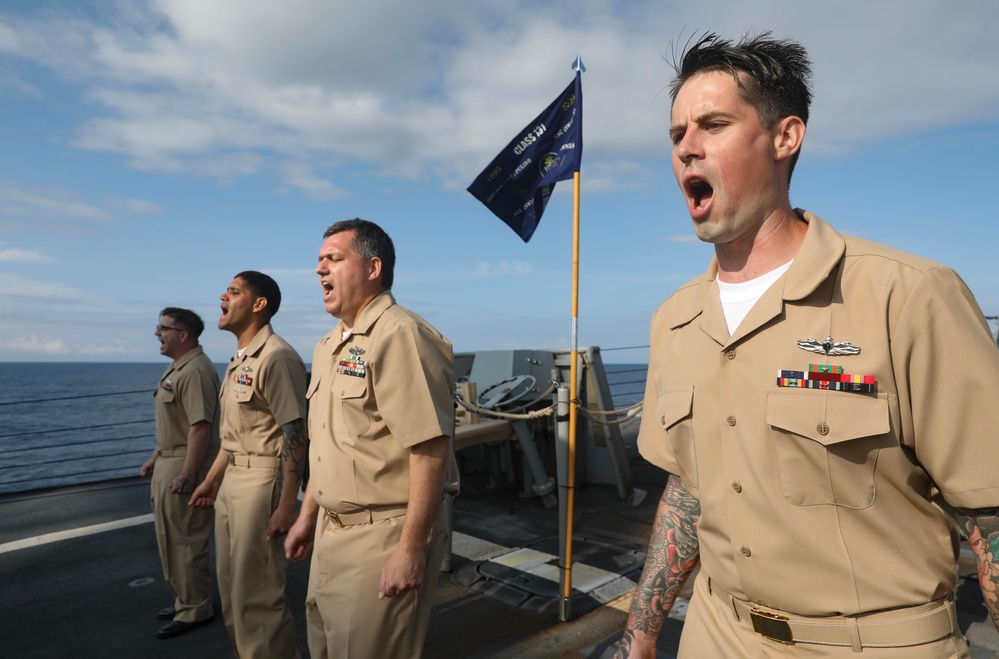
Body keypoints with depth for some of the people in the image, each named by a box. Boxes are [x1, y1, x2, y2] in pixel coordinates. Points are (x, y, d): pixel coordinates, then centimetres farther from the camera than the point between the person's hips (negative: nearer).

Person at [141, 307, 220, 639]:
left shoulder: (195, 371, -21)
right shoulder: (176, 368, 14)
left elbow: (200, 426, -27)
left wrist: (186, 475, -27)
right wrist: (156, 457, 22)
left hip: (185, 466, -11)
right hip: (168, 462, 11)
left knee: (184, 540, 0)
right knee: (172, 539, 19)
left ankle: (195, 610, 14)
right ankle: (186, 600, 33)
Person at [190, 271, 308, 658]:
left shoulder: (276, 357, -17)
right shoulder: (238, 359, 14)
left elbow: (295, 433, -21)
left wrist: (286, 504, -22)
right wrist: (212, 479, 22)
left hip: (262, 481, -10)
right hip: (231, 480, 10)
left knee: (257, 594, 0)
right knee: (231, 587, 20)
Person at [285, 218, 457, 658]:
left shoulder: (399, 335, -19)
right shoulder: (329, 346, 11)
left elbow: (431, 450, -24)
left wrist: (412, 549, -22)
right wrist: (308, 518, 19)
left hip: (383, 536, -9)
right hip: (332, 531, 9)